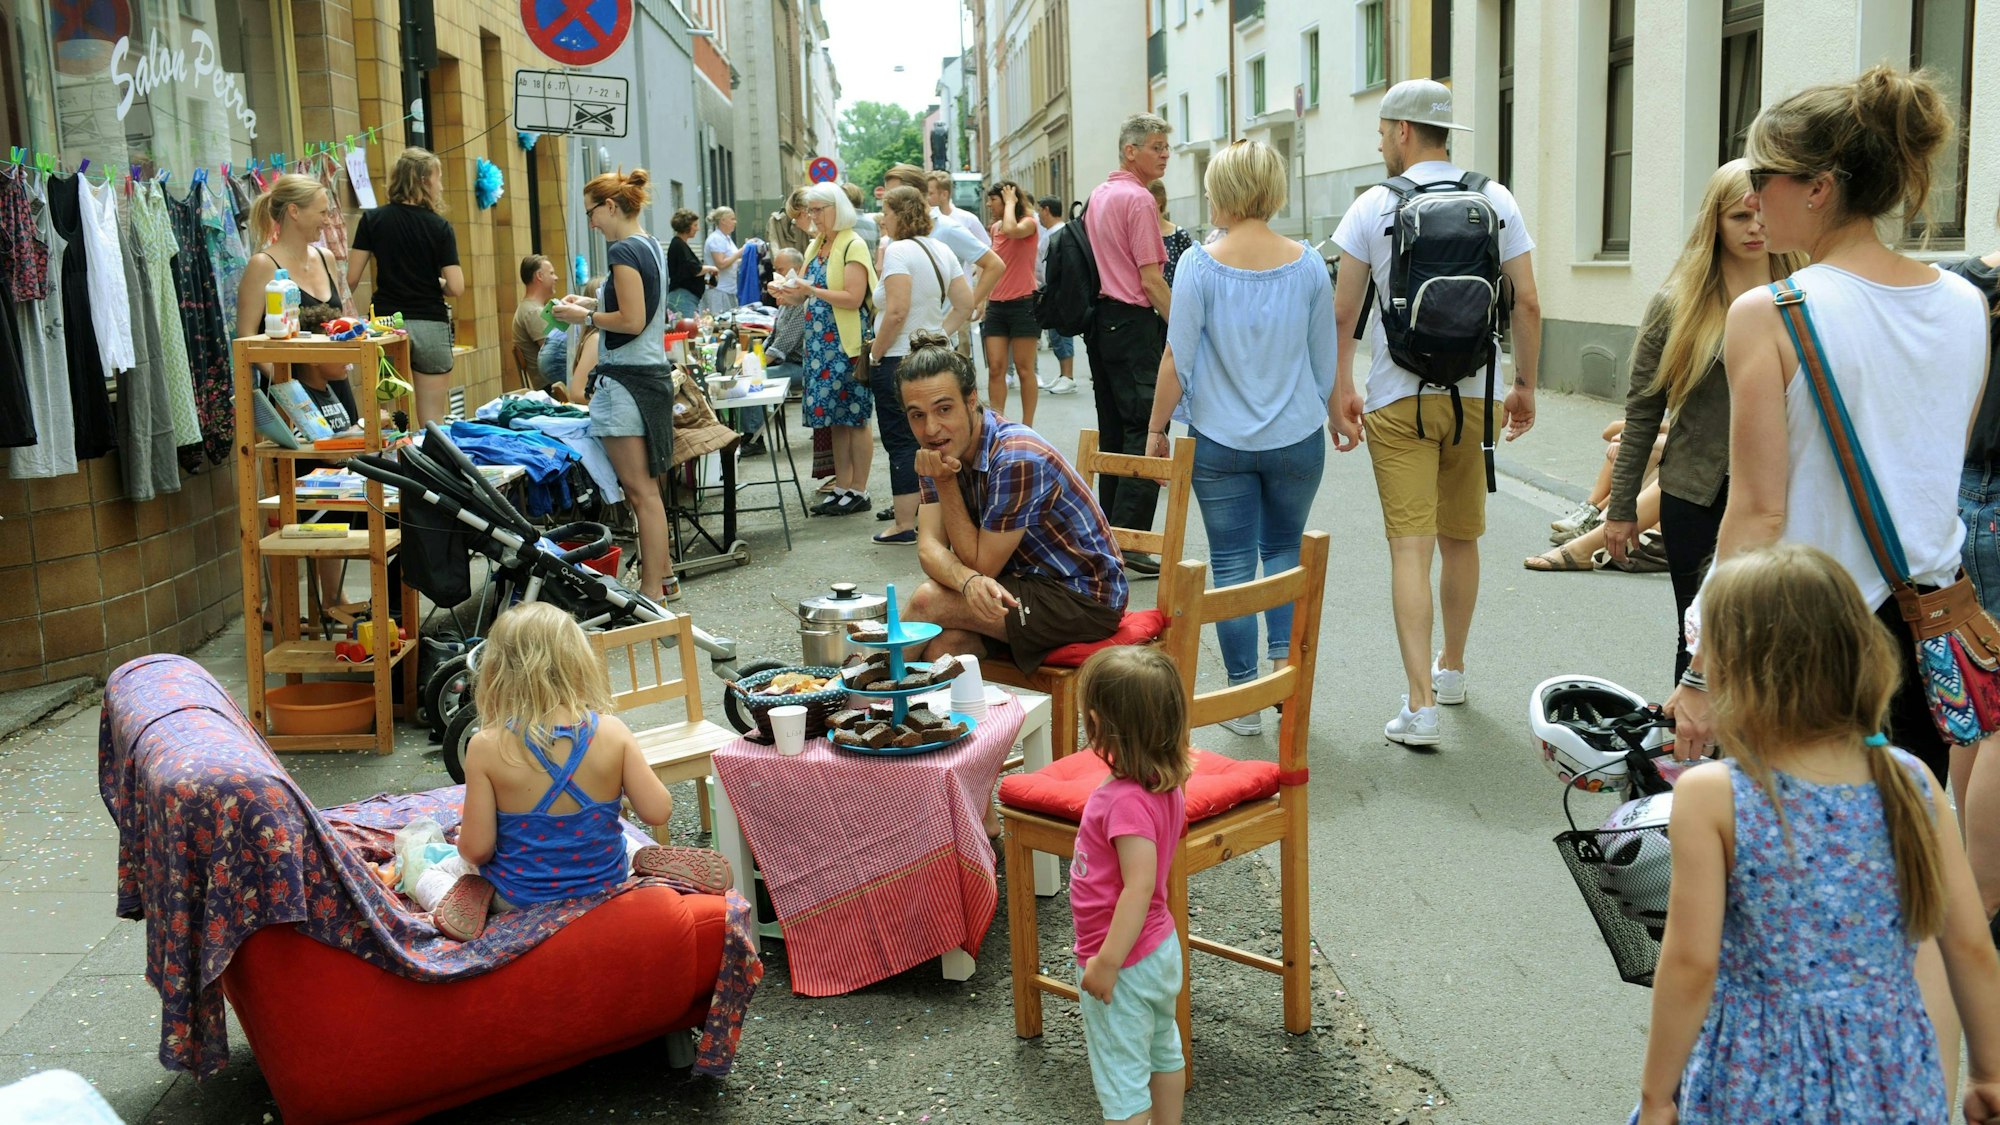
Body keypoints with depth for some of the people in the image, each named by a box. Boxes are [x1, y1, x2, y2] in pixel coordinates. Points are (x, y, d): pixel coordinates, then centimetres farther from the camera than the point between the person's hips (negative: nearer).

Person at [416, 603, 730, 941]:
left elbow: (476, 848, -19)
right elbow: (658, 811, -14)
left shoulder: (486, 747, -21)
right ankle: (640, 868, 5)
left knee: (429, 877, 25)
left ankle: (468, 906, -4)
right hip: (604, 884, 2)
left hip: (519, 898, -1)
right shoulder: (611, 732, -18)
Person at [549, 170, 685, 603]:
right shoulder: (651, 246, 14)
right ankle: (663, 577, 22)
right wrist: (592, 303, 17)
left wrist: (586, 317, -7)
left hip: (627, 380, -10)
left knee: (640, 491, -6)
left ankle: (652, 590, -2)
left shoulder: (624, 251, -14)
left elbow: (632, 321, -20)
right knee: (646, 488, 16)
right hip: (653, 372, 10)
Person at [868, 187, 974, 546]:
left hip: (898, 360, -8)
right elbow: (965, 303, 10)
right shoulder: (941, 250, 10)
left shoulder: (898, 251, -14)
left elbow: (897, 311, -22)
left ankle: (905, 525, 1)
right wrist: (938, 334, 11)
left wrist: (875, 353, -12)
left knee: (902, 442, -2)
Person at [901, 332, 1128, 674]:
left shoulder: (1016, 459, -27)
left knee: (929, 601, -21)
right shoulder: (945, 449, -2)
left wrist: (945, 482, -22)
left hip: (1086, 598, -7)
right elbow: (929, 547, -11)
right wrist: (969, 581, -33)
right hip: (1028, 581, 7)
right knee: (945, 642, -24)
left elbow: (982, 564, -19)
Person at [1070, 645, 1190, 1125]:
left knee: (1121, 1083, 5)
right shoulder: (1165, 782, -3)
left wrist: (1107, 962, -26)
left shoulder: (1127, 801, -31)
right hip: (1160, 947, 9)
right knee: (1164, 1052, 26)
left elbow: (1139, 887, -32)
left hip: (1125, 963, -9)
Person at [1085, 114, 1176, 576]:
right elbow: (1151, 280, -17)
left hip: (1101, 320, 10)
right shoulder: (1139, 199, -13)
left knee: (1113, 430, 14)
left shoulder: (1098, 196, 15)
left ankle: (1110, 535, 19)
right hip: (1134, 322, -10)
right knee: (1146, 433, -8)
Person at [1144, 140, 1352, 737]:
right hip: (1296, 438, 2)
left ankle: (1244, 696, 11)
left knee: (1232, 564, 7)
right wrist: (1337, 418, 22)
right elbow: (1326, 357, 6)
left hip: (1219, 441, -2)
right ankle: (1284, 663, 6)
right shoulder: (1307, 264, -2)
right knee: (1284, 549, 20)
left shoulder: (1200, 265, -9)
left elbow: (1178, 358, -9)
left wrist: (1156, 428, 3)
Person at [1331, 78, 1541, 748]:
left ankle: (1421, 705, -13)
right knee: (1461, 541, 17)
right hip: (1474, 396, 3)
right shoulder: (1495, 201, 4)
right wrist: (1525, 385, 13)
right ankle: (1452, 670, 34)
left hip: (1398, 401, -3)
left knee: (1410, 548, -6)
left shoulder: (1374, 205, -4)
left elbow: (1343, 313, -3)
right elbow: (1527, 303, 2)